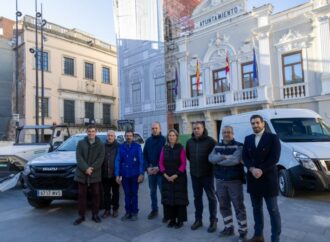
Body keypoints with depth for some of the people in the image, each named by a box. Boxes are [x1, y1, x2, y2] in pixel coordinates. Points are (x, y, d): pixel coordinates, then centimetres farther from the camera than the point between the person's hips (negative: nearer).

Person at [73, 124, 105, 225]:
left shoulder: (100, 144, 5)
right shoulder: (81, 143, 6)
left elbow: (100, 158, -5)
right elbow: (79, 157, -4)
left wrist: (92, 168, -17)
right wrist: (85, 168, -16)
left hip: (95, 174, 0)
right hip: (82, 174, 0)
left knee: (96, 194, 8)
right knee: (81, 195, 6)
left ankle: (95, 214, 22)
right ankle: (81, 216, 19)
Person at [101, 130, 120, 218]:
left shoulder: (118, 146, -3)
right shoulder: (103, 146, 5)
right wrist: (101, 171, 2)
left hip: (115, 174, -2)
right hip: (105, 174, 2)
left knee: (115, 192, 11)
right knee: (106, 193, 10)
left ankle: (115, 209, 23)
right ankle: (107, 210, 21)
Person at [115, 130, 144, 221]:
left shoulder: (137, 146, -4)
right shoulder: (121, 147, 3)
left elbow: (141, 161, -7)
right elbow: (117, 161, 2)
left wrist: (141, 174, -13)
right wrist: (117, 175, -4)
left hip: (134, 174, -2)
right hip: (124, 175, 2)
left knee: (134, 194, 8)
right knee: (127, 194, 11)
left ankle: (134, 212, 21)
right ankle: (128, 212, 24)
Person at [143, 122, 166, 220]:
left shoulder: (164, 140, -6)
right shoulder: (148, 141, 8)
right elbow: (144, 155, 8)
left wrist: (158, 167, -14)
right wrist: (148, 167, -4)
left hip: (160, 171, -4)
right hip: (150, 170, 5)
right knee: (152, 191, 13)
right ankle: (154, 210, 26)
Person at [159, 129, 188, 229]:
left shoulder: (181, 148, -6)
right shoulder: (164, 148, 5)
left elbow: (183, 164, -9)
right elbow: (161, 163, 3)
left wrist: (176, 175, -15)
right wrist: (165, 174, -8)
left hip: (179, 177, -3)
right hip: (167, 177, 4)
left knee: (179, 198, 2)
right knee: (168, 198, 7)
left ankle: (180, 220, 15)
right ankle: (172, 219, 20)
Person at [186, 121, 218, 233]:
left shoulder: (210, 141, -11)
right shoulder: (189, 142, 3)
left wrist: (209, 164, -4)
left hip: (207, 174, -4)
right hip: (194, 174, 4)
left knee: (211, 197, 6)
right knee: (197, 197, 14)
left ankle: (213, 221, 18)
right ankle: (198, 219, 27)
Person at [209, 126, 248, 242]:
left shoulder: (239, 146, -6)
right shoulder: (217, 146, 9)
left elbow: (235, 160, -22)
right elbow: (211, 158, -6)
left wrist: (218, 160, -13)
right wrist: (224, 157, -21)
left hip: (234, 181, -5)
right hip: (220, 181, 5)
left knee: (239, 207, 2)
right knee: (224, 206, 14)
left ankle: (243, 232, 15)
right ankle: (229, 228, 31)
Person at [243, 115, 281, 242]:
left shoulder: (272, 138, -4)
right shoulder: (248, 139, 10)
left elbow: (274, 158, -12)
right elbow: (245, 157, 4)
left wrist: (261, 170, -19)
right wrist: (252, 169, -14)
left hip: (268, 179, -5)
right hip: (253, 179, 5)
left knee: (273, 210, 3)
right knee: (256, 208, 15)